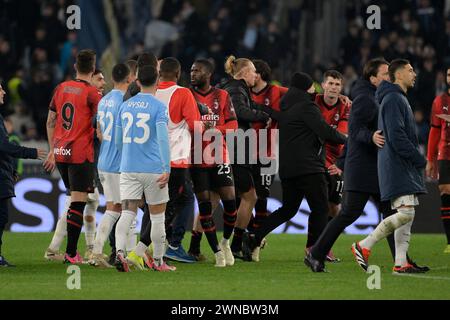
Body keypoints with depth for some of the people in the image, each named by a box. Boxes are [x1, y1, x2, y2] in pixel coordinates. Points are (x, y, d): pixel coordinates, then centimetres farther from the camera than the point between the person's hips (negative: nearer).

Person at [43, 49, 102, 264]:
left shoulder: (61, 88, 9)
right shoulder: (92, 93, -10)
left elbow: (50, 122, 15)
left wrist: (53, 150, 22)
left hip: (60, 152, 6)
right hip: (81, 154, -6)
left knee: (74, 198, 19)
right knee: (78, 203, -2)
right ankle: (71, 253, -3)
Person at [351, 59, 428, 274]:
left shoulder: (399, 99, 21)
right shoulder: (393, 99, -12)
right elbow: (396, 137, -19)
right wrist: (420, 160, -14)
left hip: (405, 167, 10)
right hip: (398, 166, -10)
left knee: (406, 216, 6)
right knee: (405, 213, -15)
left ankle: (401, 263, 4)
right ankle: (363, 246, -8)